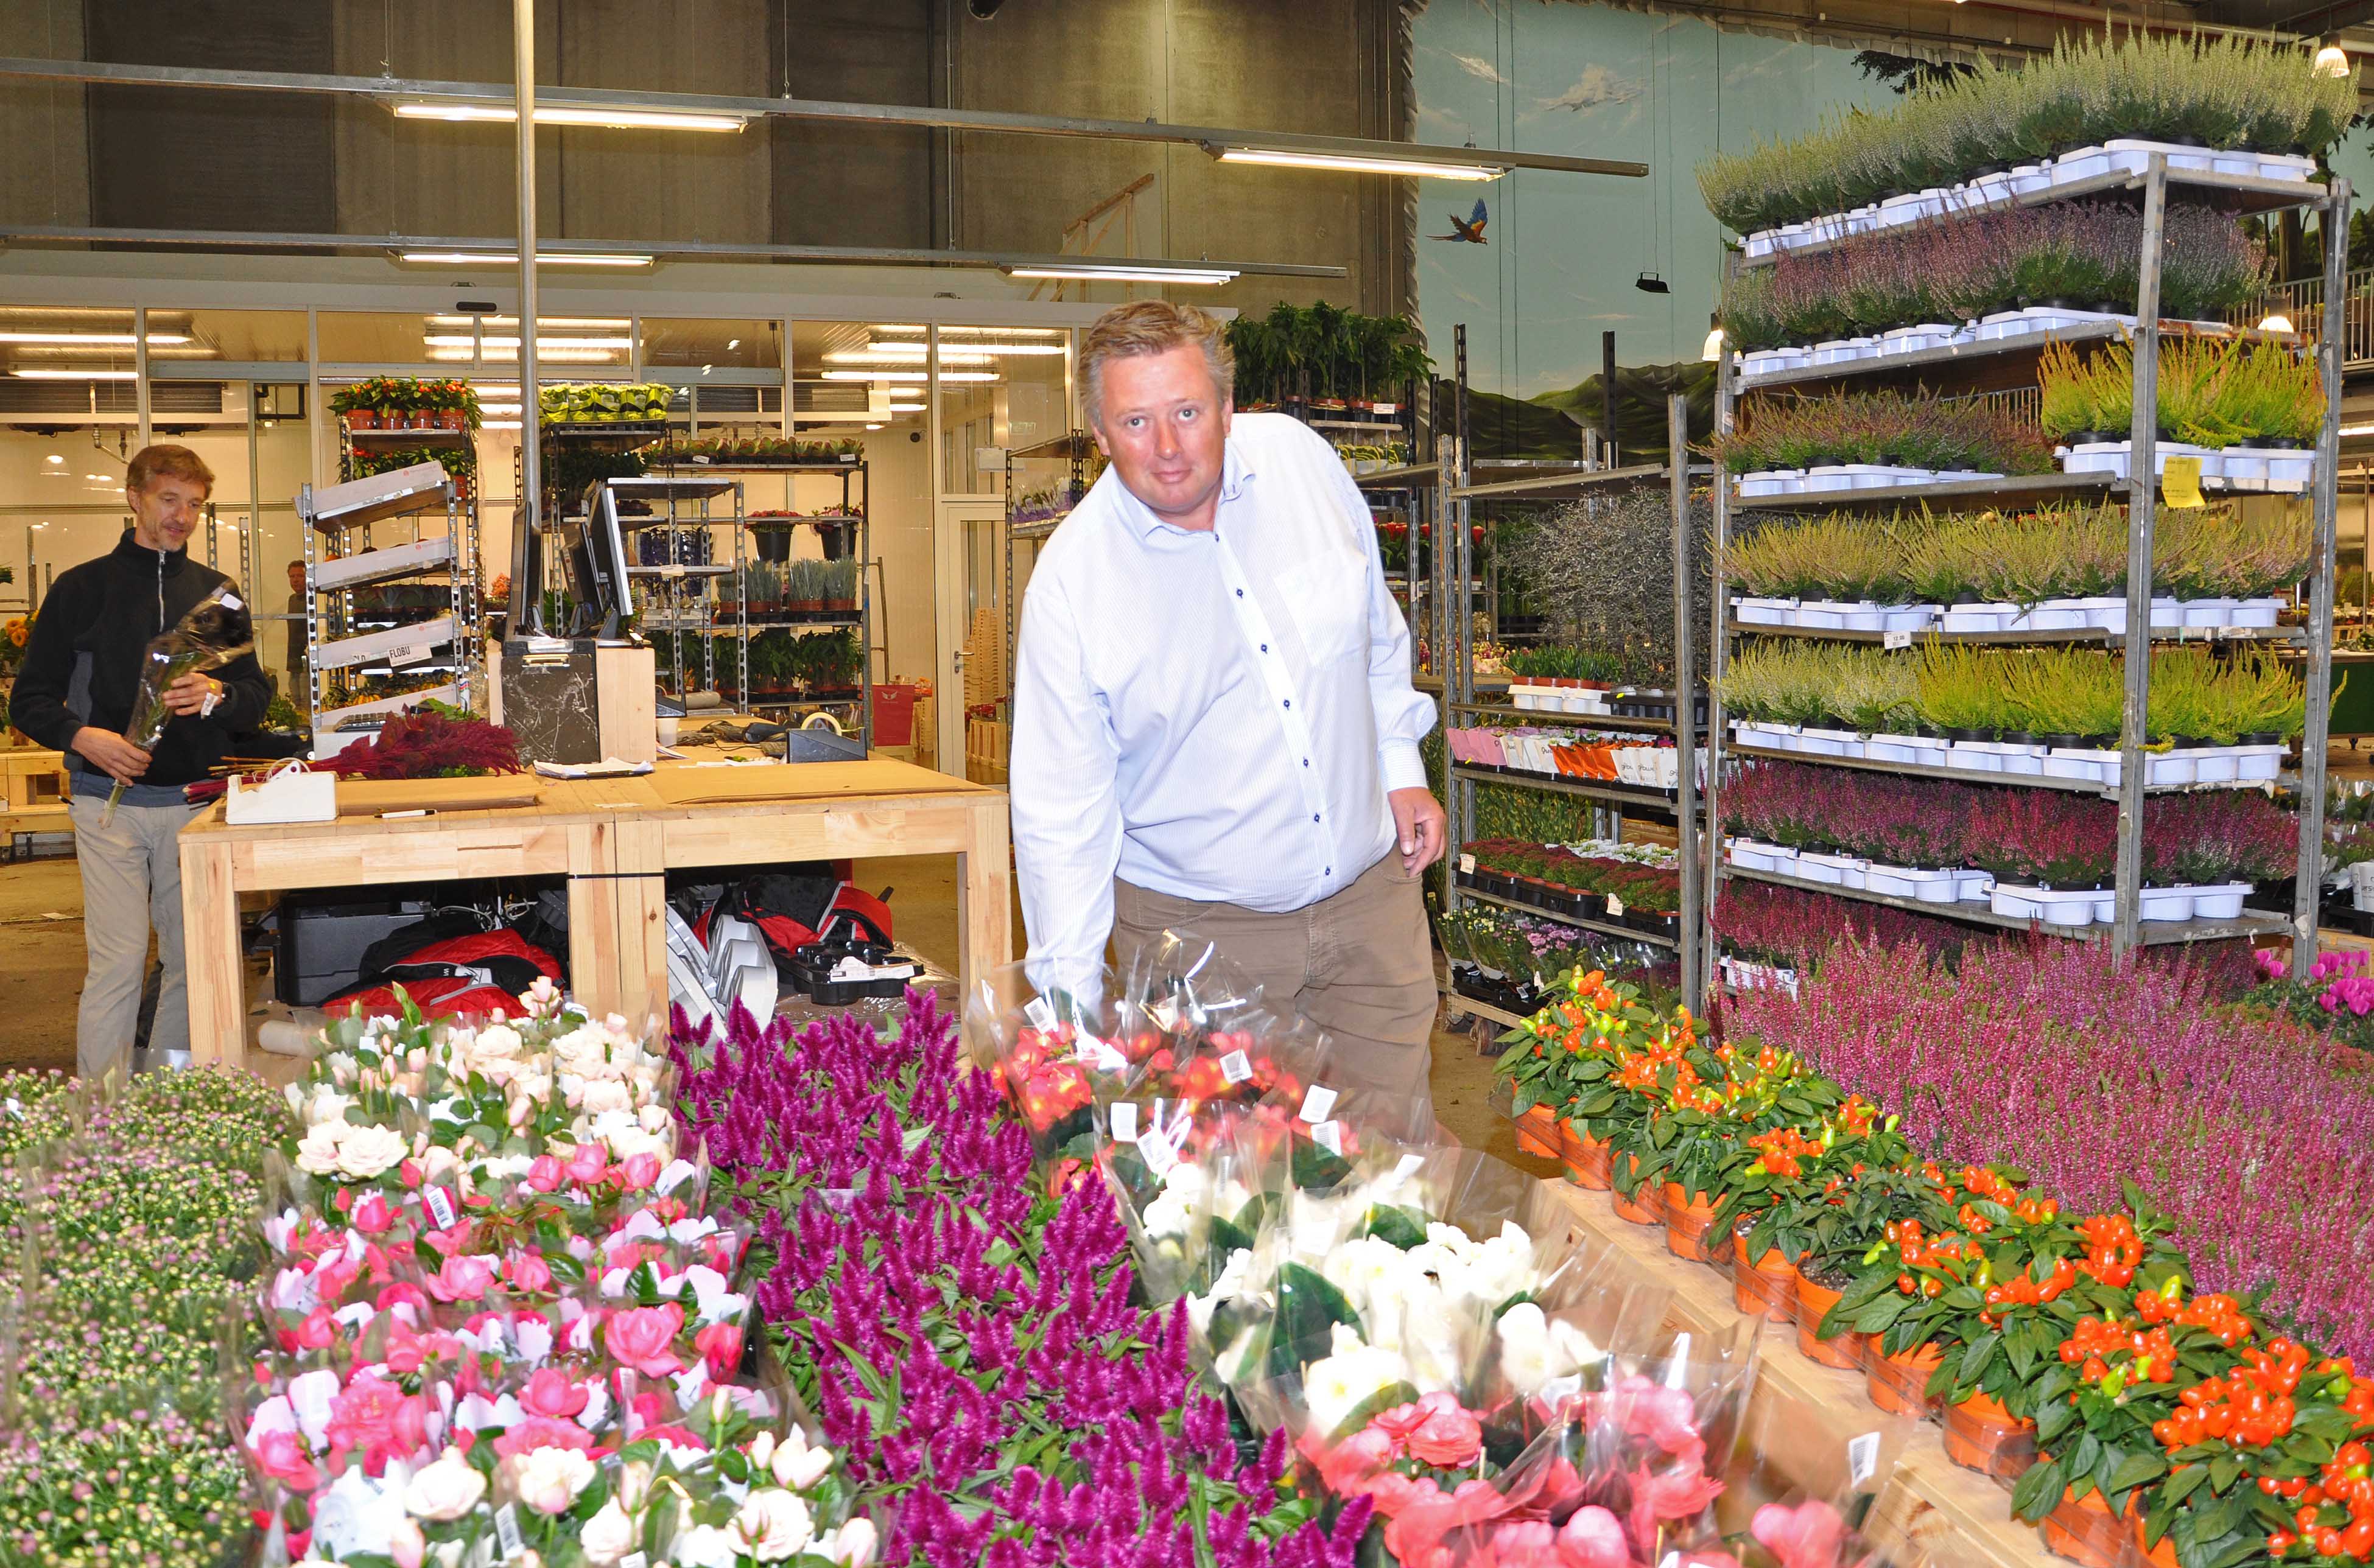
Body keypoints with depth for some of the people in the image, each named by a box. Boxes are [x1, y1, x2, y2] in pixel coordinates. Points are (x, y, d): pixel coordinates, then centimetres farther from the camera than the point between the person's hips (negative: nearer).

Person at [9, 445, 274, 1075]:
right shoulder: (82, 588, 4)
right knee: (118, 962, -7)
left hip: (194, 799, 3)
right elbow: (31, 701, 4)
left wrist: (218, 697, -11)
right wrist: (82, 736, -16)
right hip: (110, 801, -3)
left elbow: (258, 692, 12)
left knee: (192, 960, 6)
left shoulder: (215, 591, 12)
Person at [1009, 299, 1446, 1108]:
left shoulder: (1300, 457, -5)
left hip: (1370, 893, 4)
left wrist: (1401, 767, 13)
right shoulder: (1069, 582, -16)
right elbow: (1059, 810, -13)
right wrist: (1073, 1002, -15)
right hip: (1199, 929, -3)